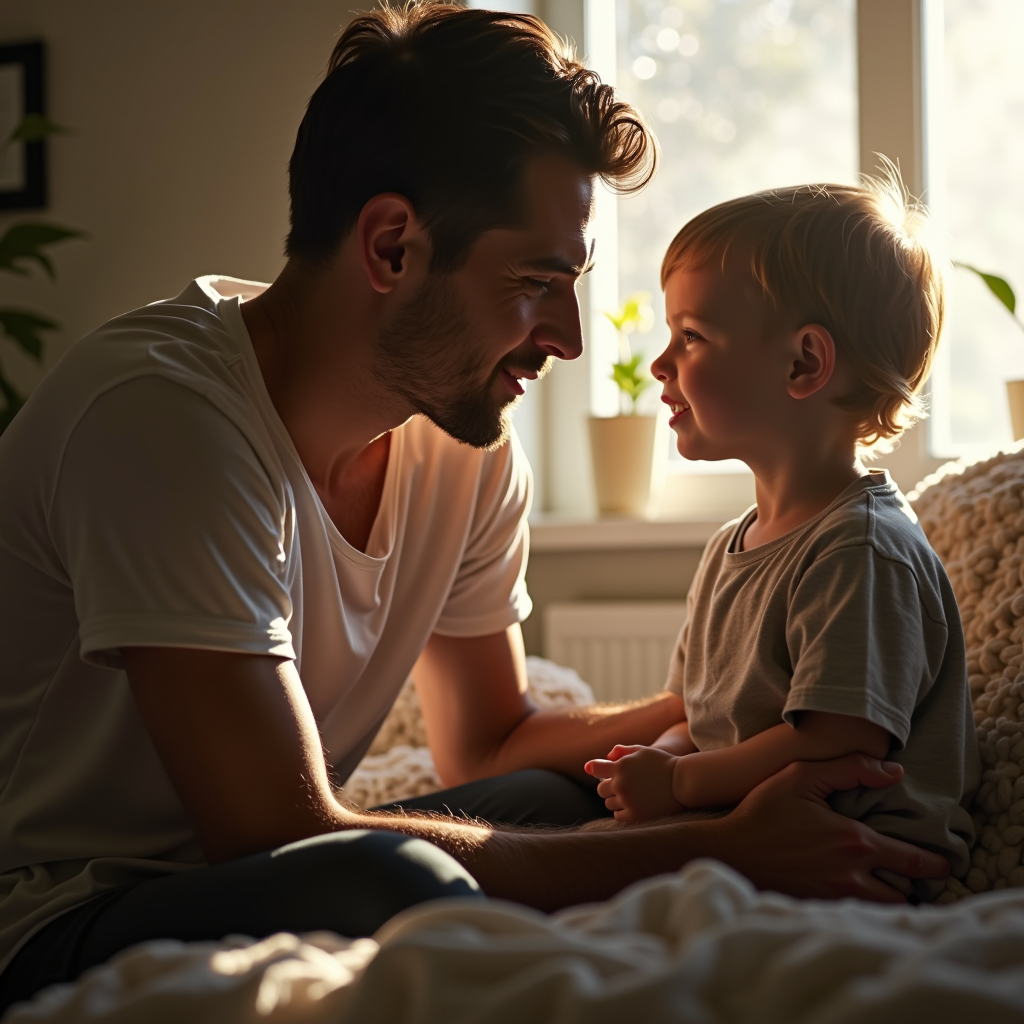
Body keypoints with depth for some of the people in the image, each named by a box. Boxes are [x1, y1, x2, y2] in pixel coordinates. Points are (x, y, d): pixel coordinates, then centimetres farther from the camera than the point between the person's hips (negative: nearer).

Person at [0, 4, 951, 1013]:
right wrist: (715, 850, -27)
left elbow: (489, 748, 14)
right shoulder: (163, 414, -25)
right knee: (389, 880, -33)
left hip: (255, 881, 7)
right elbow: (281, 833, -29)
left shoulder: (472, 453, 0)